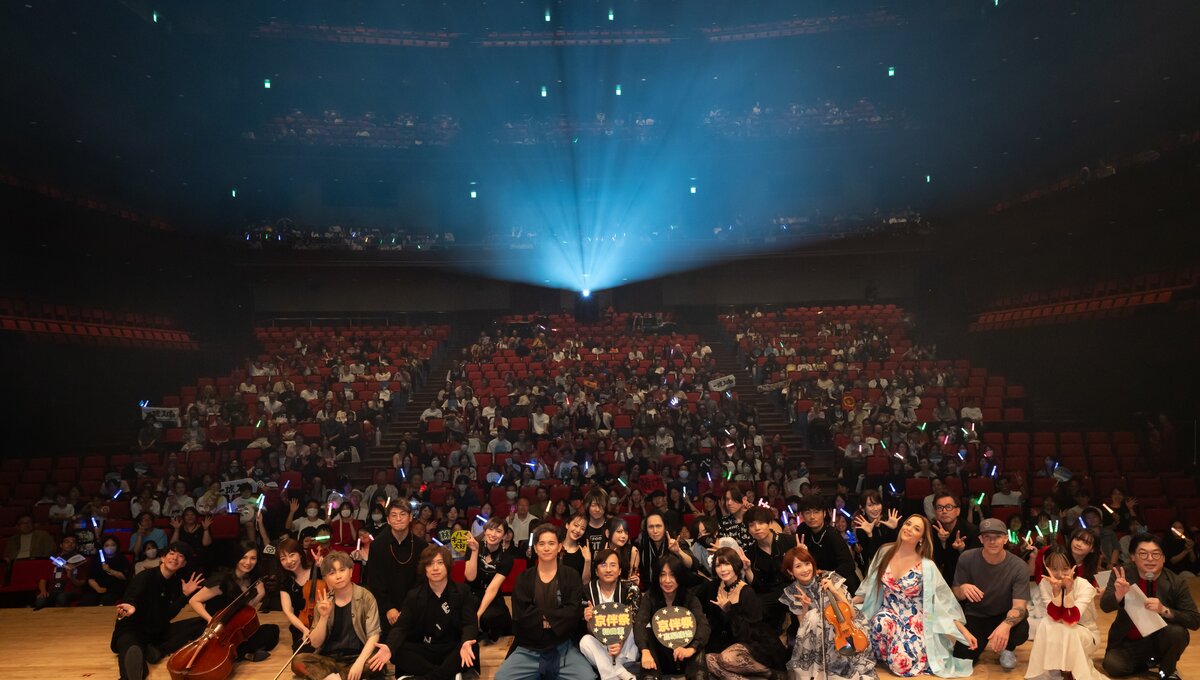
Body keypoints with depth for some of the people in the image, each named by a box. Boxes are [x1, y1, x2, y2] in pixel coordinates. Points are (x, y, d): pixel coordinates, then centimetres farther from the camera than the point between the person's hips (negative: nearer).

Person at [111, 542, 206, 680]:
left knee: (201, 624, -14)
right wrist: (131, 607, -55)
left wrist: (185, 594, -9)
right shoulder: (144, 577, -11)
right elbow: (131, 600, -31)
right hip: (134, 630, -6)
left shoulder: (177, 582, 6)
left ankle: (158, 650, -25)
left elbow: (168, 616, 0)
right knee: (132, 652, -42)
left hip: (159, 631, 6)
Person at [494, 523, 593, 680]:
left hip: (563, 647, 0)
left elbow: (574, 612, -7)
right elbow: (521, 616, -6)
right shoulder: (524, 579, 6)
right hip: (528, 649, 1)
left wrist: (541, 616, -13)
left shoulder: (571, 576, 5)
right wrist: (558, 616, -10)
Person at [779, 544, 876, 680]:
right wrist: (805, 607, -20)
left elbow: (852, 613, -10)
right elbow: (804, 627, -2)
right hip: (816, 639, 2)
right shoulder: (793, 593, -5)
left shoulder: (829, 579, -11)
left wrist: (835, 591, -24)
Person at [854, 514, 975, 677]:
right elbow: (869, 588, 8)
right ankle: (886, 654, -1)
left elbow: (945, 601, -6)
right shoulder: (884, 553, -3)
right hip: (888, 616, 2)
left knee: (902, 665, -22)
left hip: (915, 622, -2)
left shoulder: (926, 566, -13)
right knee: (882, 621, -34)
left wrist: (964, 631, -10)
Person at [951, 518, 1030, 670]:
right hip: (974, 616, 1)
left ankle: (1007, 649, 5)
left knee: (1021, 632, -34)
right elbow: (955, 594, -4)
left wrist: (1006, 625, -48)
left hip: (1003, 616, 0)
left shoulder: (1019, 567, -18)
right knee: (962, 658, -20)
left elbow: (1019, 606, -25)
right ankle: (980, 642, 18)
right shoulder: (967, 559, -14)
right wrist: (963, 589, -31)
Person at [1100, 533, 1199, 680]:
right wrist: (1118, 595, -43)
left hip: (1159, 640, -1)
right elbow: (1105, 606, -20)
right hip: (1128, 643, 1)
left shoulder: (1176, 583, -12)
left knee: (1177, 632, -31)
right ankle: (1150, 661, 11)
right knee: (1113, 666, -25)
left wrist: (1164, 610, -34)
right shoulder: (1122, 574, -11)